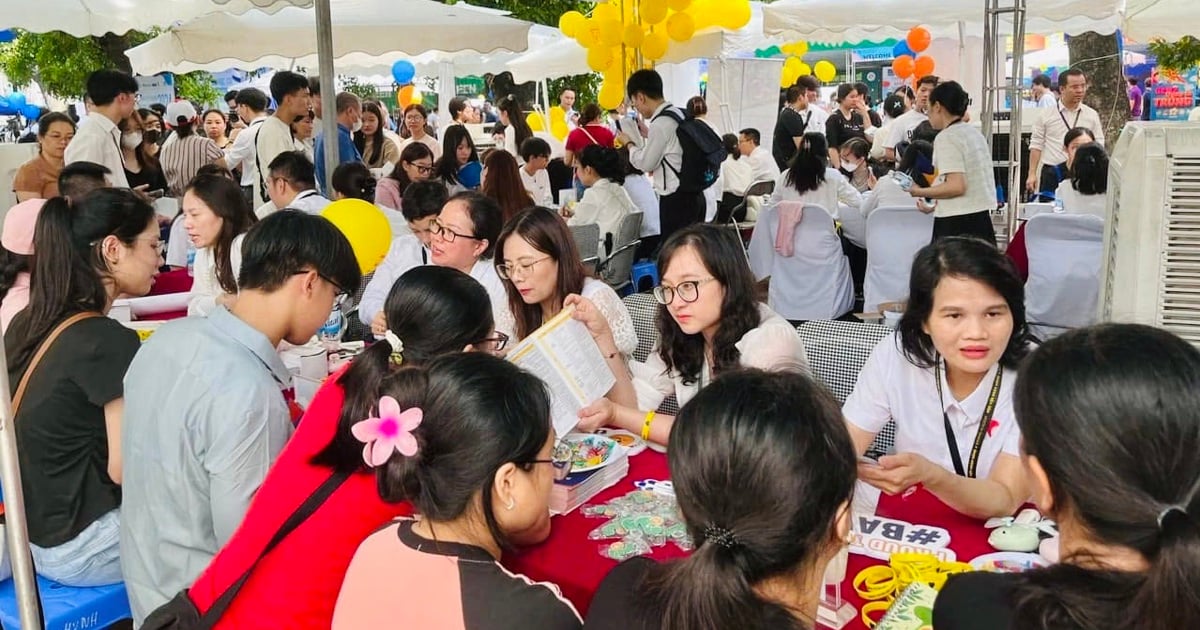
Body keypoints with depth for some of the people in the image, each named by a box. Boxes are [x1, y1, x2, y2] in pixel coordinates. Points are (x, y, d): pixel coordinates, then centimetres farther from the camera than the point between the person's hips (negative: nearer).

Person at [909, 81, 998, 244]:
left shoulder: (946, 137, -11)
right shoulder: (975, 133, 15)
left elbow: (956, 186, -19)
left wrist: (919, 192, -8)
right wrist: (938, 204, 21)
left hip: (956, 222, -8)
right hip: (982, 217, 8)